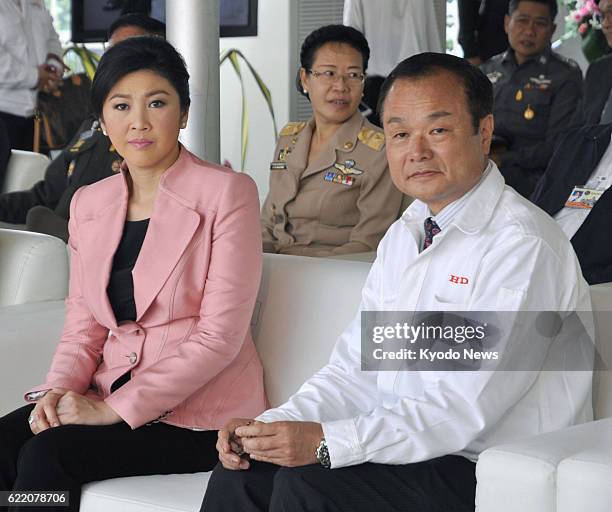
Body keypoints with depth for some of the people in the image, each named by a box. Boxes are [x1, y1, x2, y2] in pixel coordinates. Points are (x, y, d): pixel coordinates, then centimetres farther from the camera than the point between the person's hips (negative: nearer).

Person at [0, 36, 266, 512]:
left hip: (197, 411, -5)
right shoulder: (89, 203, 11)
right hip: (111, 396, 6)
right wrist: (58, 390, -9)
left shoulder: (228, 193, -9)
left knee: (46, 454, -25)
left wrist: (115, 409, -17)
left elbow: (220, 335, -14)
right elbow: (83, 325, 13)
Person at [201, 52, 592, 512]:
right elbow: (358, 369, 11)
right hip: (406, 451, 7)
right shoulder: (403, 236, 12)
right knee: (245, 468, -8)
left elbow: (467, 408, -21)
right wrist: (274, 425, -6)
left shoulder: (524, 245, -15)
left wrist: (326, 442, -26)